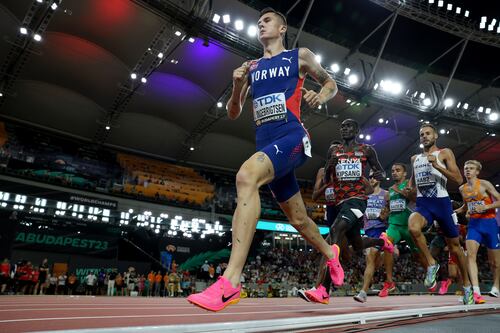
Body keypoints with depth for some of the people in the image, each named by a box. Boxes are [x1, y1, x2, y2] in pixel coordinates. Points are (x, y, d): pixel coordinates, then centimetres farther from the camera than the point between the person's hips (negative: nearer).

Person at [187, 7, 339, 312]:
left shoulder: (300, 56, 11)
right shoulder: (252, 67, 21)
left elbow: (331, 84, 20)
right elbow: (233, 114, 20)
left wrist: (320, 97, -3)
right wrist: (237, 86, 1)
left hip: (292, 138, -6)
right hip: (266, 144, 6)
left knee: (246, 176, -34)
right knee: (298, 218, 13)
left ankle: (230, 283, -37)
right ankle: (330, 254, 44)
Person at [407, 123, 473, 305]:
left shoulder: (445, 153, 2)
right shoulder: (415, 158, 15)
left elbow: (458, 179, -7)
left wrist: (437, 165, -19)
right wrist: (410, 186, 8)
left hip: (441, 202, -2)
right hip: (422, 203, 2)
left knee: (454, 245, 8)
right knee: (413, 228, -32)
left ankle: (467, 285, 29)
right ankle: (431, 264, -9)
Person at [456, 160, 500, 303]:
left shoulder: (484, 184, -6)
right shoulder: (462, 189, 8)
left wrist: (485, 207, -22)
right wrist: (453, 212, 7)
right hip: (473, 224, 3)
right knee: (470, 254, -18)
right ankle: (476, 292, -23)